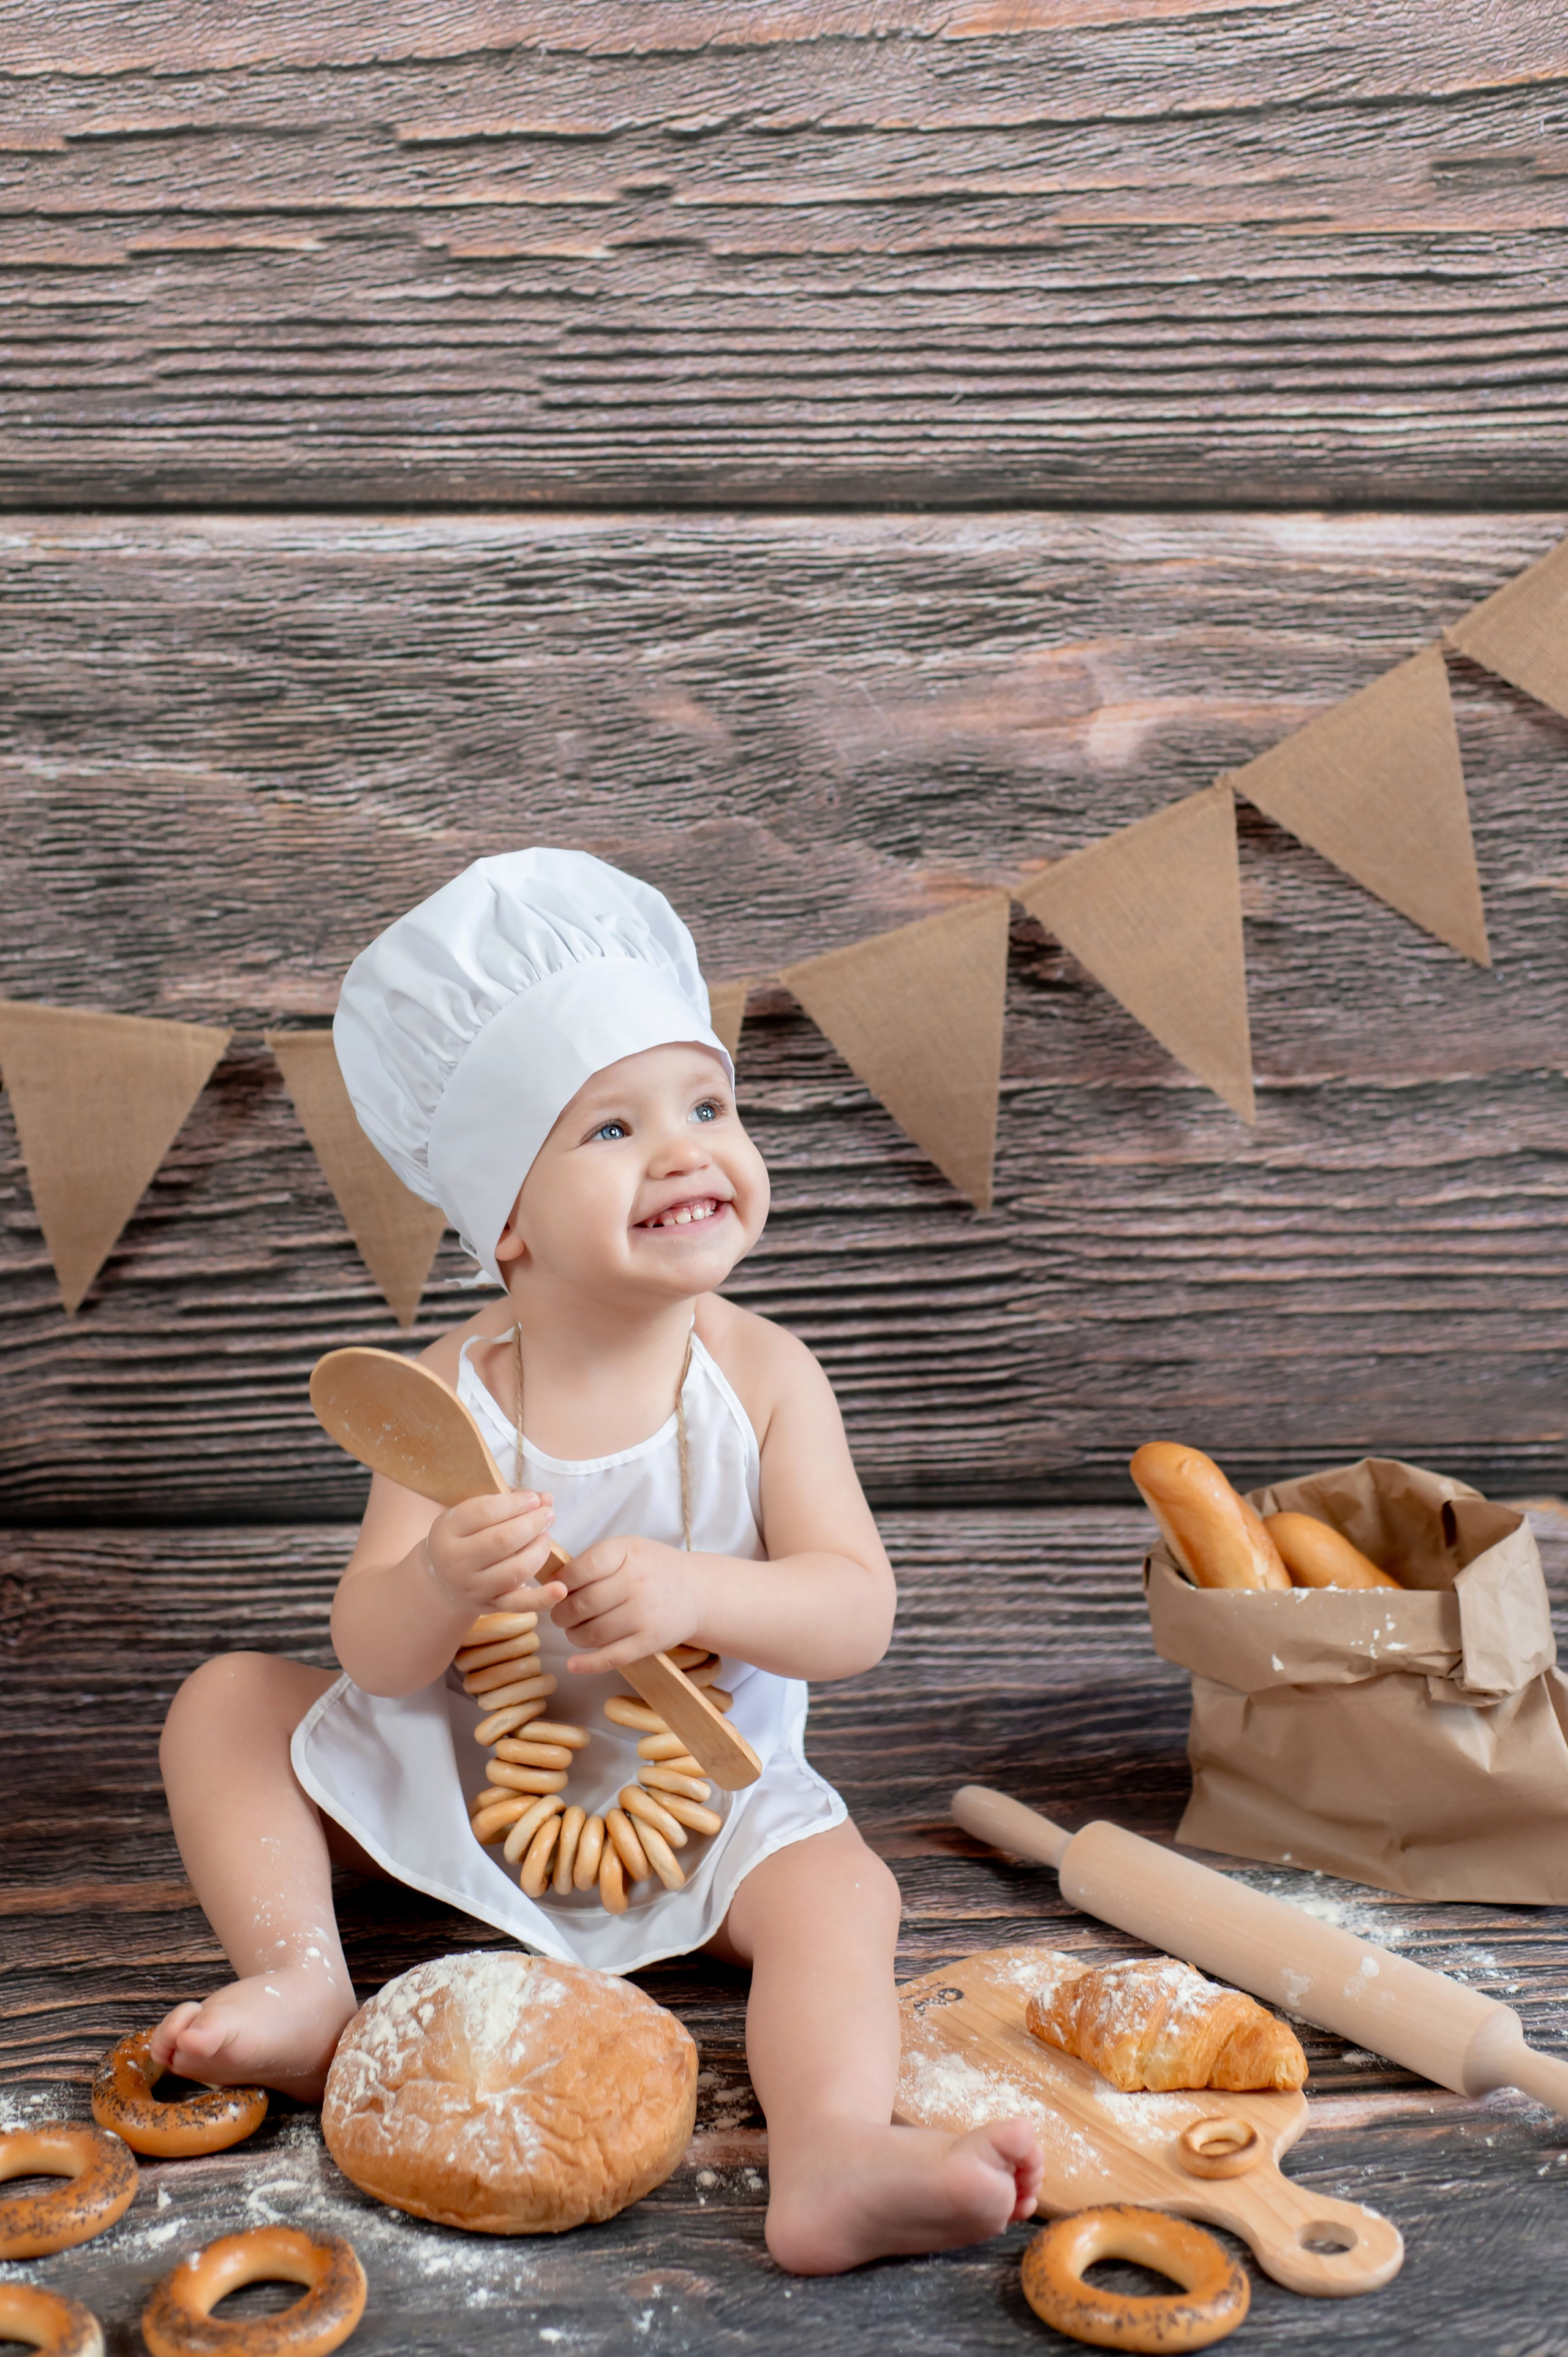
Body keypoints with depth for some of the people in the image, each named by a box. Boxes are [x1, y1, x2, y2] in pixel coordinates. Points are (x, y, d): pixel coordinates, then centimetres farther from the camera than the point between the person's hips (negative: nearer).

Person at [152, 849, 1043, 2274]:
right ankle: (303, 1983, -15)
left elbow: (857, 1617, -21)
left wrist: (694, 1592, -41)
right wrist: (439, 1585, -42)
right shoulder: (455, 1392, -14)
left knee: (841, 1885, -28)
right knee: (229, 1700, -7)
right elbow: (374, 1656, -18)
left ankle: (833, 2163, -46)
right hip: (455, 1777, 2)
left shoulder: (764, 1377, -15)